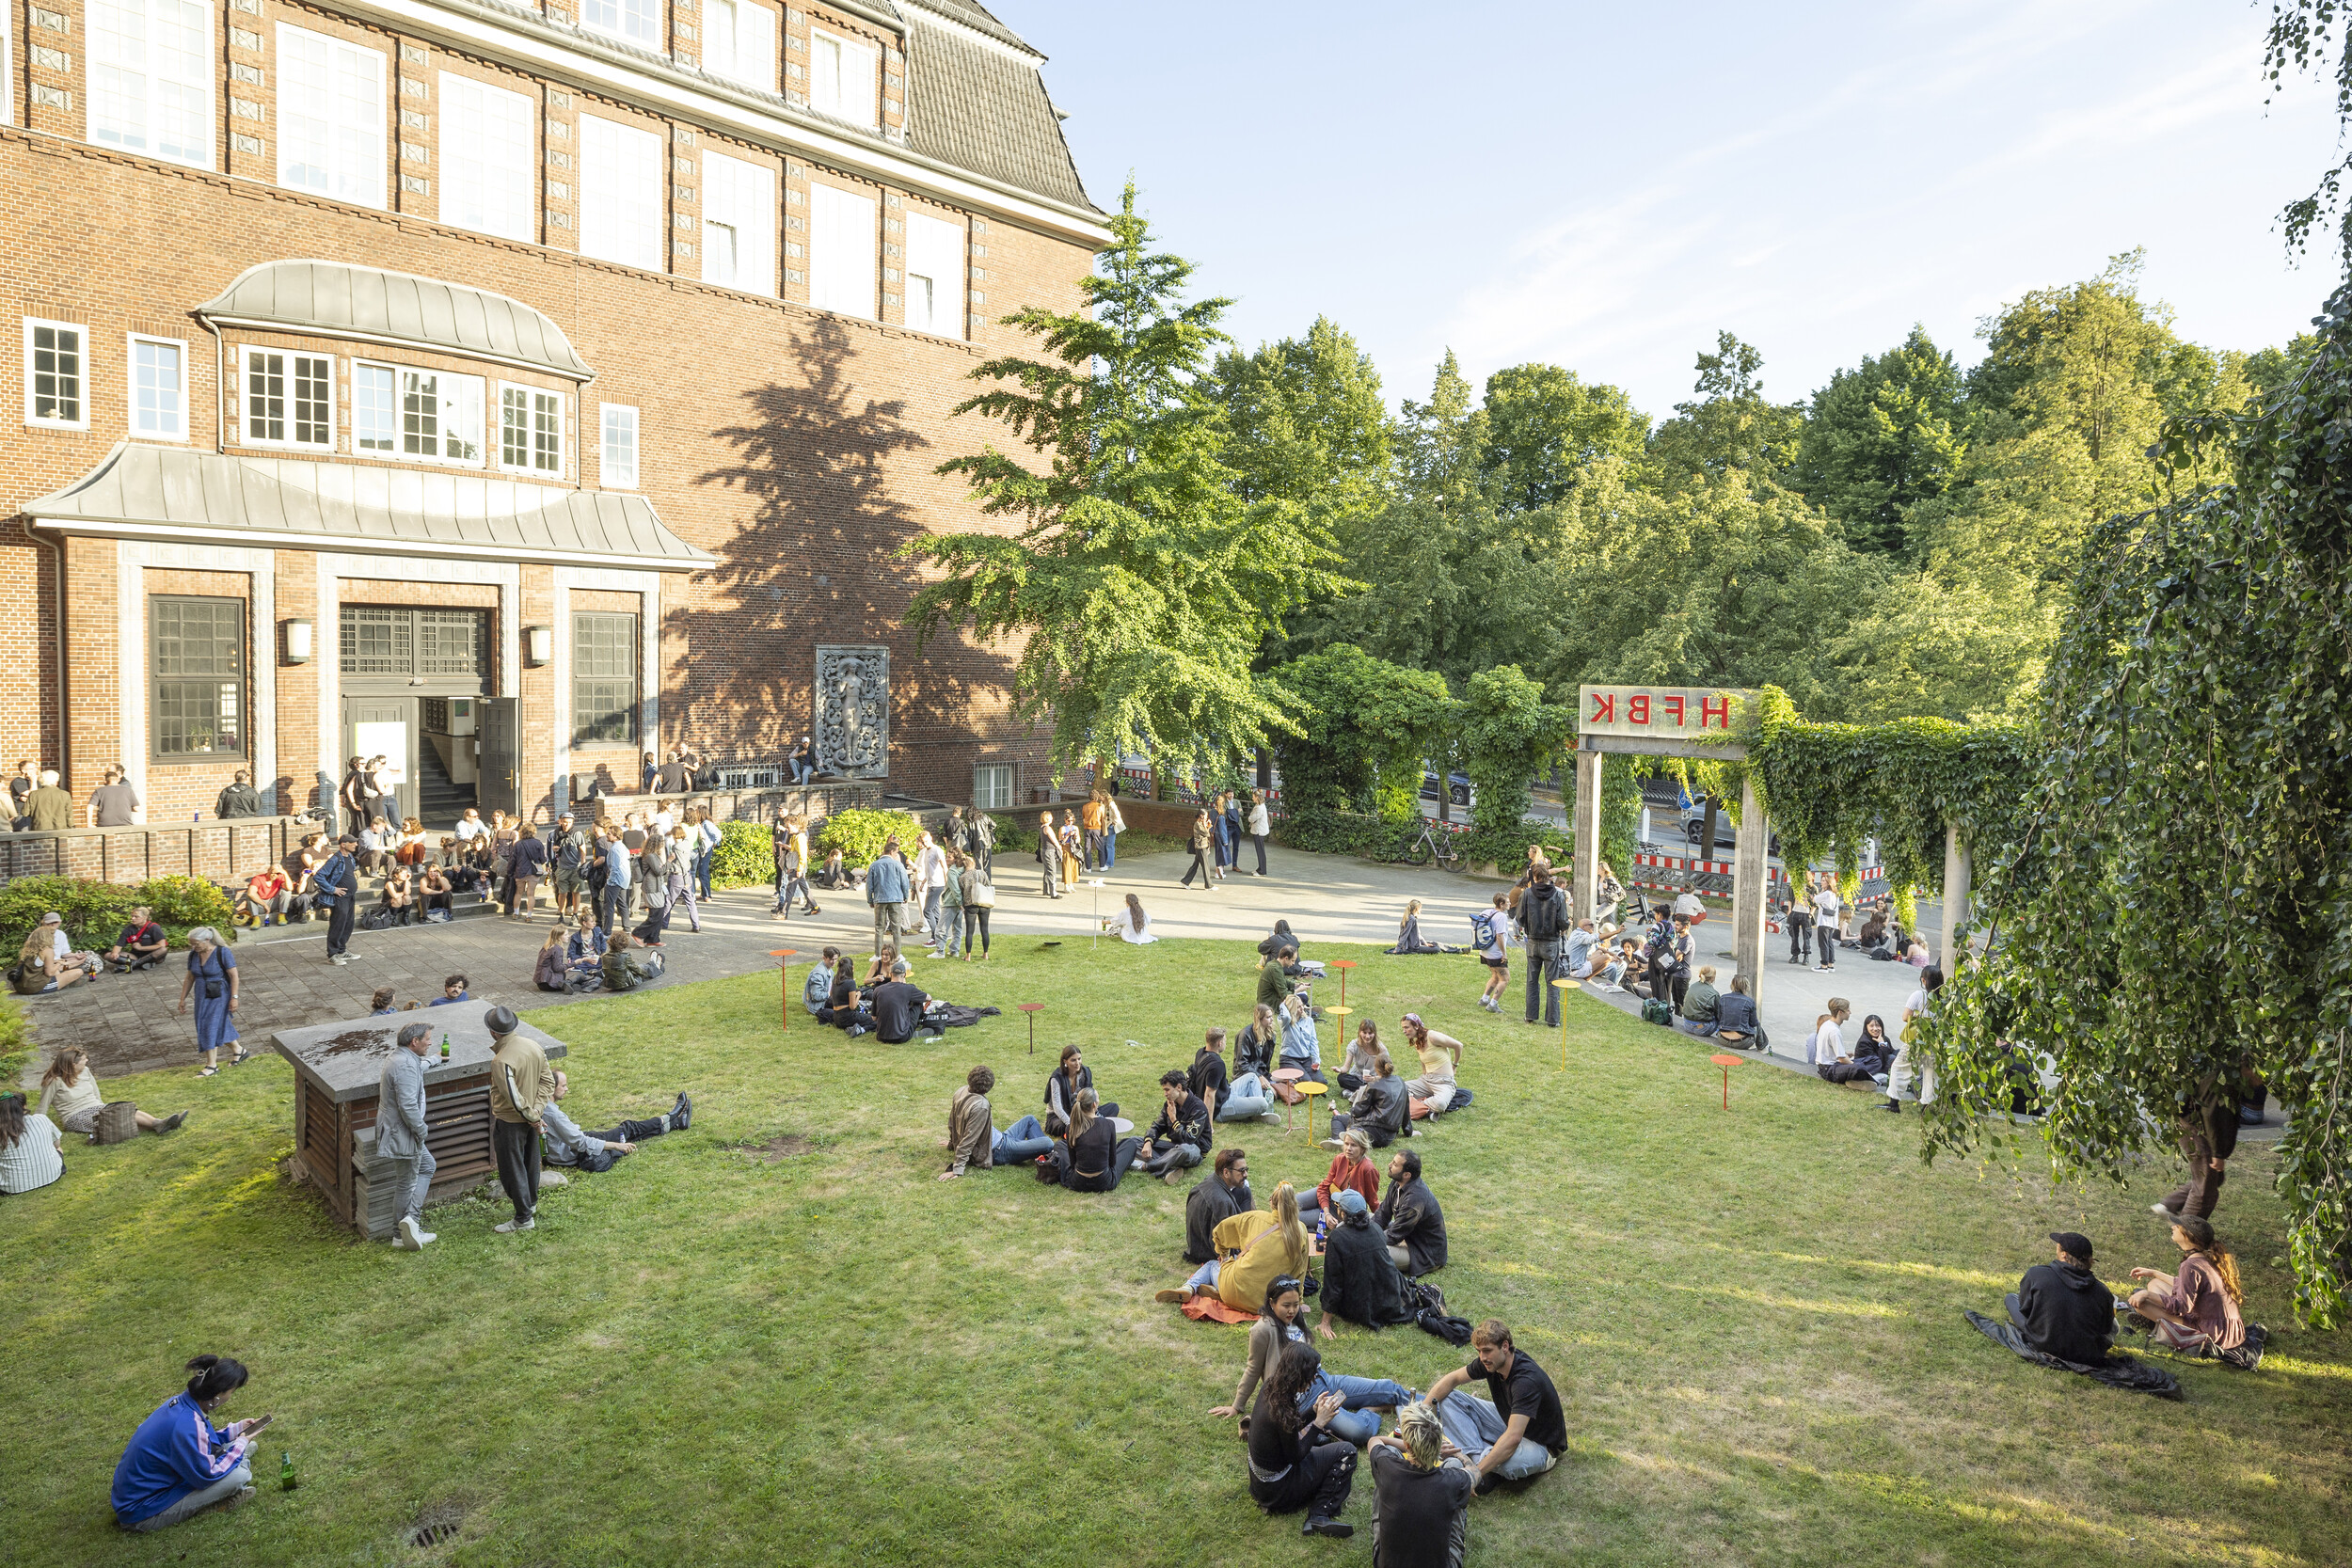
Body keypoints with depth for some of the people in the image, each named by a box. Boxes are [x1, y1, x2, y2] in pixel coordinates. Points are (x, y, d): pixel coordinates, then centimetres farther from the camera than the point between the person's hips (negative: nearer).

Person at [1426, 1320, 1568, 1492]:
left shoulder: (1527, 1380, -35)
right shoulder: (1492, 1361, -12)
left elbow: (1513, 1438, -42)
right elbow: (1452, 1379, 1)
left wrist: (1476, 1474, -43)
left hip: (1541, 1444, -8)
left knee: (1511, 1462, -44)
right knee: (1448, 1397, -6)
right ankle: (1479, 1458, -18)